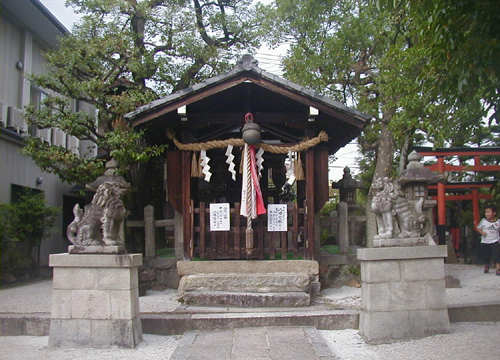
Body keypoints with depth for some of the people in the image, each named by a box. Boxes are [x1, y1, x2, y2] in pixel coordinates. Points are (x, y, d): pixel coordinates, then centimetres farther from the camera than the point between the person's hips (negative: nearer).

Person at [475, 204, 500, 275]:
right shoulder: (483, 221, -1)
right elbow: (478, 228, 6)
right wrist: (482, 232, -13)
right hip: (485, 242, 2)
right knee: (485, 256, 12)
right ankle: (486, 267, 35)